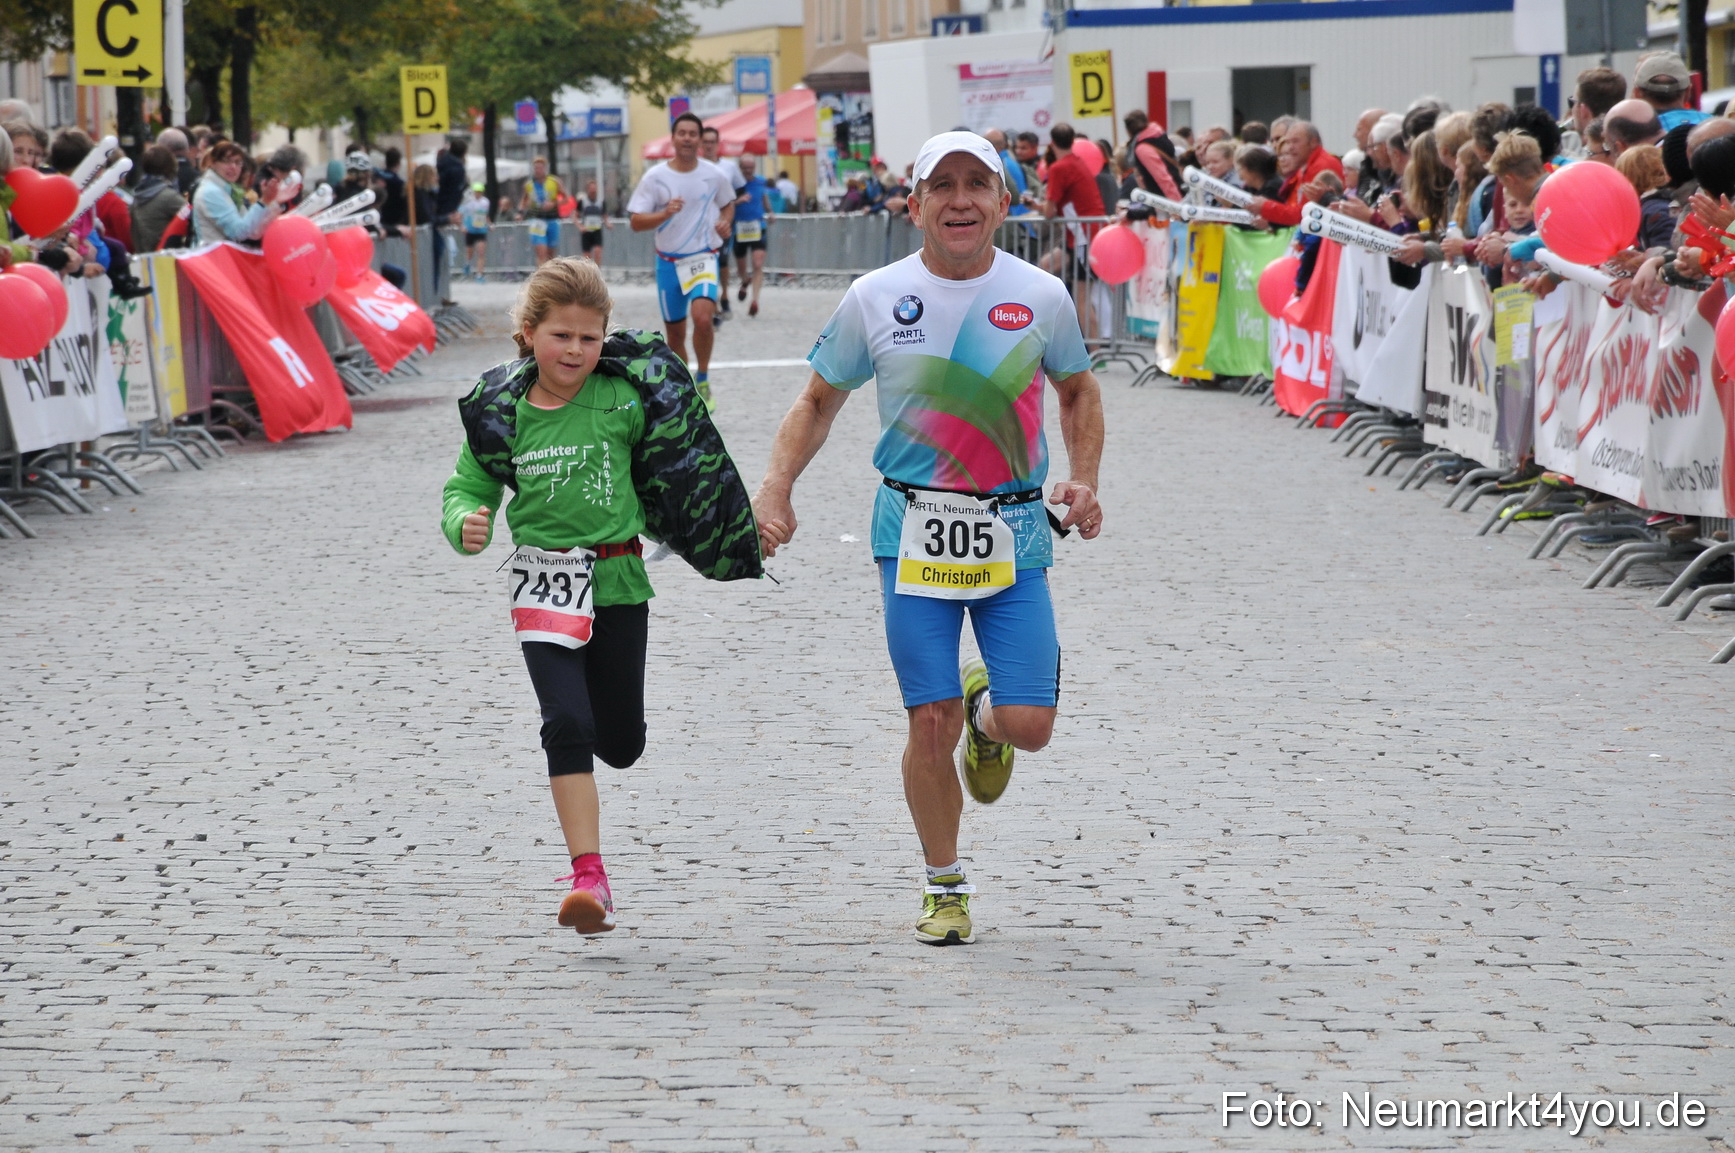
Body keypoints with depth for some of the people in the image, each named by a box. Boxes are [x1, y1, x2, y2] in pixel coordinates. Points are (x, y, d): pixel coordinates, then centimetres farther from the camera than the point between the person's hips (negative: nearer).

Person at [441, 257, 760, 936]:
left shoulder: (624, 398, -4)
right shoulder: (501, 412, -3)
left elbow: (671, 465, 9)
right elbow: (468, 485, 8)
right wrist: (465, 524, -14)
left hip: (619, 581, 1)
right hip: (544, 587, -1)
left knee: (621, 744, 8)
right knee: (566, 724, -16)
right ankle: (589, 878, -17)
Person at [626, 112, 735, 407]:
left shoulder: (714, 175, -1)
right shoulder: (654, 178, -6)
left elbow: (728, 204, 19)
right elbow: (636, 222, -8)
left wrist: (726, 222, -3)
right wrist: (665, 214, -26)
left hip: (703, 259, -1)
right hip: (668, 261, 1)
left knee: (703, 316, -26)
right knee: (675, 332, 7)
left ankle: (703, 379, -5)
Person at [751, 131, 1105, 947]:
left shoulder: (1040, 296, 0)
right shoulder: (875, 298, -2)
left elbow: (1078, 390, 17)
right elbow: (819, 401, 9)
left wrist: (1083, 482, 2)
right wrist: (776, 486, -6)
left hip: (1014, 533, 1)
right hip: (913, 531, -1)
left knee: (1028, 725, -6)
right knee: (931, 724, -2)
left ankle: (986, 710, 33)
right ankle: (945, 887, 18)